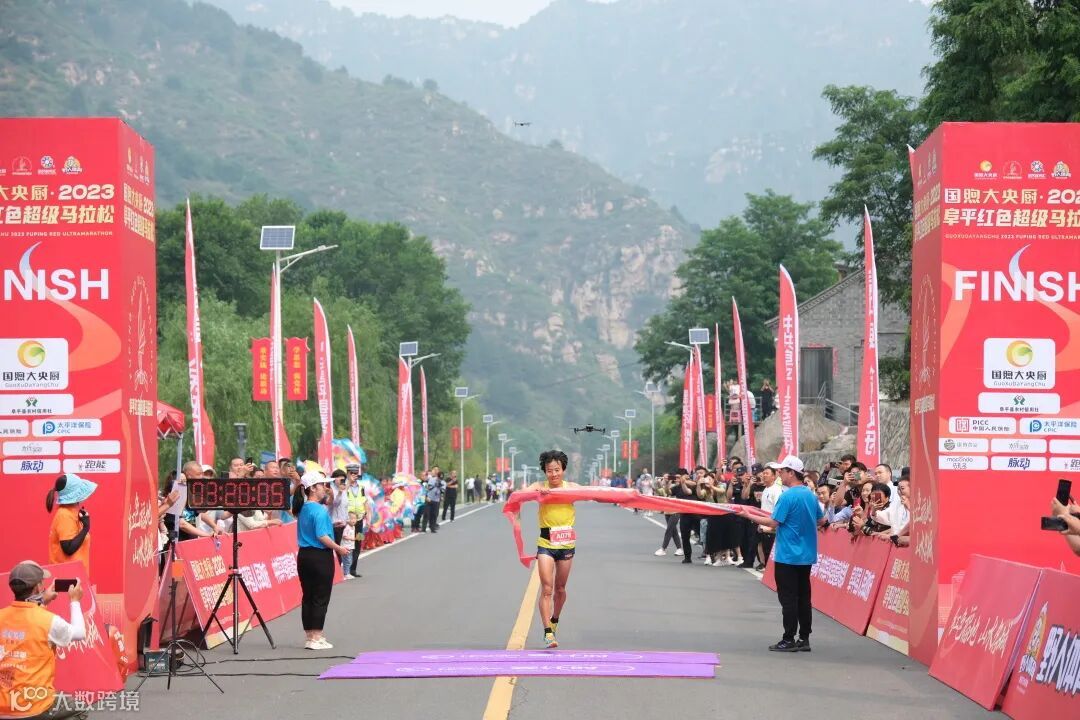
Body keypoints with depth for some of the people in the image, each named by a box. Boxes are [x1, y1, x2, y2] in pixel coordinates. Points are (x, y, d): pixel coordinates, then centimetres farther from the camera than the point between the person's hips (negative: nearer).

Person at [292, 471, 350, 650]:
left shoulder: (302, 509, 9)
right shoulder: (319, 510, -16)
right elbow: (322, 536, -21)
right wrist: (339, 549, -11)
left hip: (304, 555, 8)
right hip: (320, 557, -8)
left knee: (307, 598, 11)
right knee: (321, 599, -1)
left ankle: (310, 637, 17)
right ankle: (317, 639, 0)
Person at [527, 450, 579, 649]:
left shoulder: (571, 487, 1)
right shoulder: (540, 487, -5)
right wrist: (537, 491, -40)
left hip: (566, 543, 3)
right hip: (546, 544, -3)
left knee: (560, 588, 16)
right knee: (547, 589, -11)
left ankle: (554, 620, 40)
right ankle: (548, 632, -13)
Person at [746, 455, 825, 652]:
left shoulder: (788, 497, -17)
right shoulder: (811, 495, 7)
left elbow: (773, 522, -16)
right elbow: (821, 520, 16)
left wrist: (750, 516, -6)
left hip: (788, 556, -7)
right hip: (806, 555, 7)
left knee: (788, 598, -2)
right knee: (803, 597, 10)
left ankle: (789, 640, -1)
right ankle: (804, 639, 13)